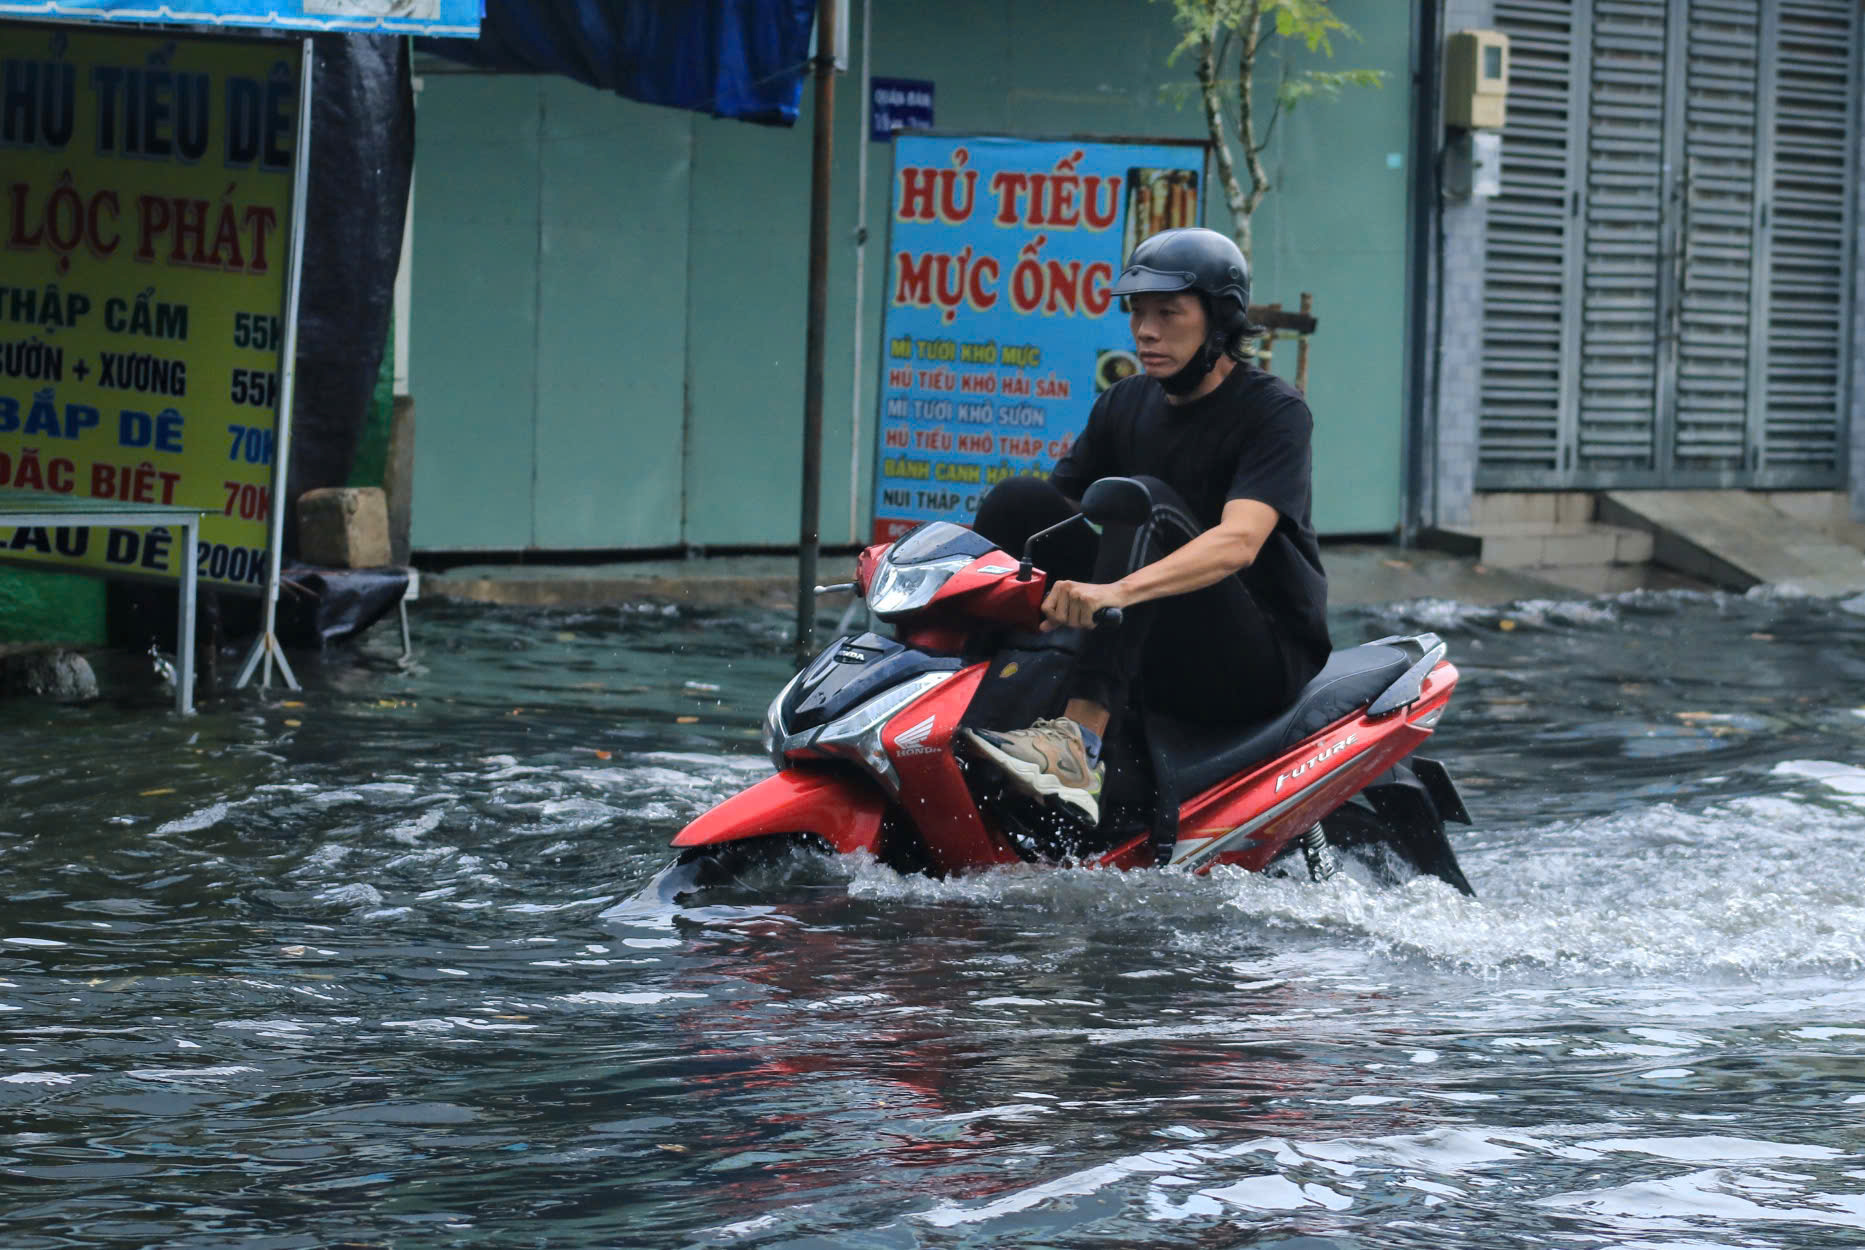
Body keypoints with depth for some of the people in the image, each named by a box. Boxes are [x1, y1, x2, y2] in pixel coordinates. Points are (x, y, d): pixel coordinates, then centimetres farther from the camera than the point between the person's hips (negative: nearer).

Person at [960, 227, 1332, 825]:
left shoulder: (1275, 410, -10)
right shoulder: (1125, 404, 11)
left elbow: (1238, 542, -27)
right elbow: (1057, 513, 6)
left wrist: (1117, 590, -45)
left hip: (1263, 658, -6)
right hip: (1153, 655, 6)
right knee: (1018, 500, -9)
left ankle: (1080, 743, -48)